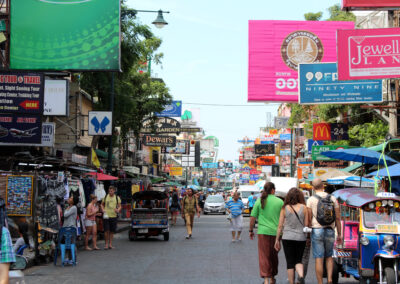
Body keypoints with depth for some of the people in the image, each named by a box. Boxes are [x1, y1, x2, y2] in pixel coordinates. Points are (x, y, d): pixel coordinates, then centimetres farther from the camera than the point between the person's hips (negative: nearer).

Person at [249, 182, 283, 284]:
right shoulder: (279, 202, 0)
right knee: (273, 256, 16)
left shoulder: (259, 201, 0)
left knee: (264, 256, 1)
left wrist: (251, 230, 12)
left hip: (263, 232, -1)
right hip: (276, 232, 1)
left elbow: (253, 217, 1)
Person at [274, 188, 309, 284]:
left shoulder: (285, 208, -2)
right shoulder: (303, 207, -2)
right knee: (298, 260, 13)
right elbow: (306, 224, -1)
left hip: (287, 238, -1)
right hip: (300, 238, 1)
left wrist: (277, 240, 7)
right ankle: (301, 276, -14)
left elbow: (280, 226, 0)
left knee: (290, 262, 7)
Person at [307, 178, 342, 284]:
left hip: (316, 231, -3)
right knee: (329, 257, 19)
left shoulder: (311, 200, -3)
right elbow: (337, 218, 4)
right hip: (330, 231, 3)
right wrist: (339, 234, 10)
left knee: (319, 259, 0)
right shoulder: (332, 198, 5)